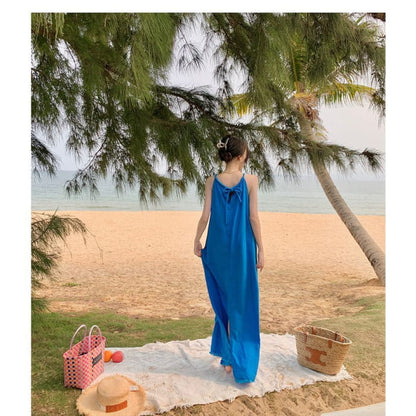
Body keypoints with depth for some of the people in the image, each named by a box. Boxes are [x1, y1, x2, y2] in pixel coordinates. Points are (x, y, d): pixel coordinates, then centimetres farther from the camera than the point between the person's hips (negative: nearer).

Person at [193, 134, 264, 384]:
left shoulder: (212, 182, -2)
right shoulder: (250, 180, -8)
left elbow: (206, 216, -3)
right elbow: (253, 217, -9)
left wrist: (197, 241, 10)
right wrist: (261, 250, -2)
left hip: (218, 248, 3)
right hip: (242, 249, -2)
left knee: (223, 300, 17)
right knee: (242, 304, 10)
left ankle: (228, 356, 28)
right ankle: (240, 362, 18)